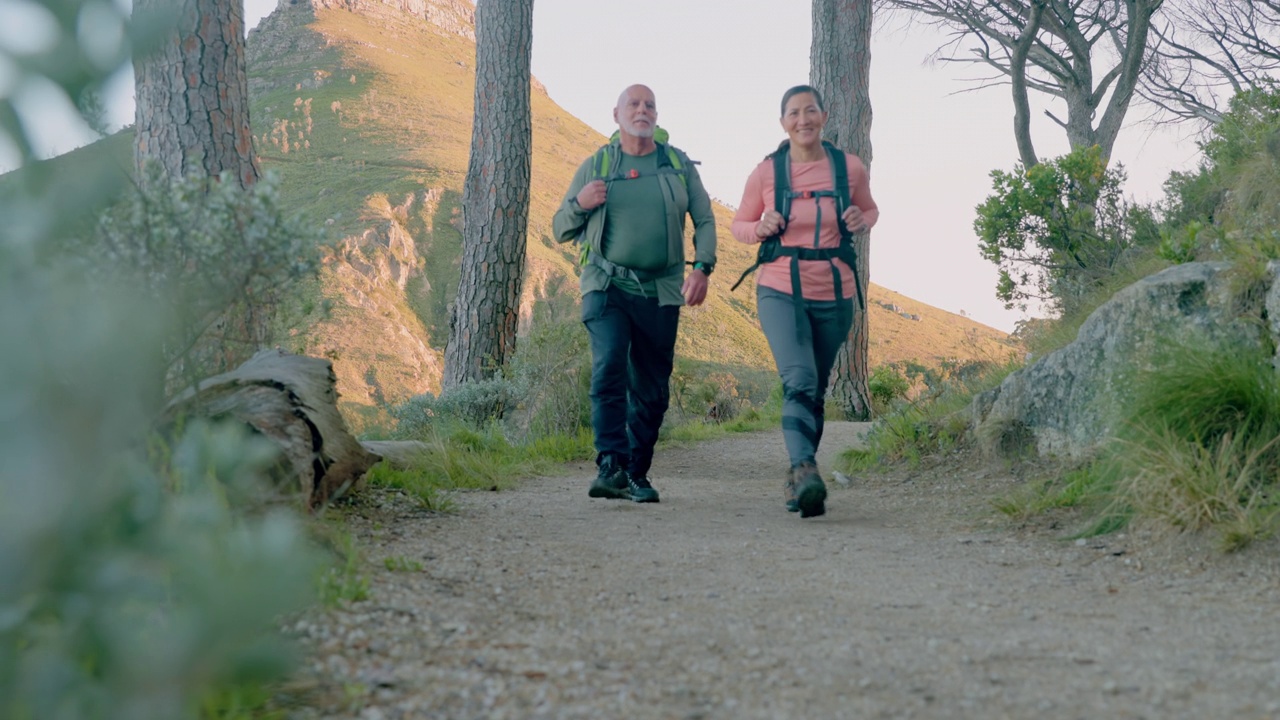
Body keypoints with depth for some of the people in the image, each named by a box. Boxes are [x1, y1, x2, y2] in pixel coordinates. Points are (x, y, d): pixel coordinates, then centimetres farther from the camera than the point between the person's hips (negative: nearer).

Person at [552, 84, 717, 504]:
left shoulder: (679, 165, 9)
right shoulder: (595, 166, 8)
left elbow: (704, 220, 11)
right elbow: (561, 230, 12)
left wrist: (702, 268, -5)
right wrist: (579, 204, -10)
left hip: (660, 293, 2)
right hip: (607, 286, -2)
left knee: (652, 389, 4)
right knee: (609, 372, -21)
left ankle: (636, 474, 15)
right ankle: (611, 466, -24)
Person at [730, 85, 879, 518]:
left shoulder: (850, 168, 1)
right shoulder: (765, 173, -1)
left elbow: (870, 209, 19)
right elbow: (739, 226, 10)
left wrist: (862, 221, -5)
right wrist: (761, 228, -12)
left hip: (834, 295, 2)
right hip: (781, 291, -2)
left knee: (816, 390, 12)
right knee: (799, 381, -23)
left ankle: (795, 479, 27)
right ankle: (805, 471, -34)